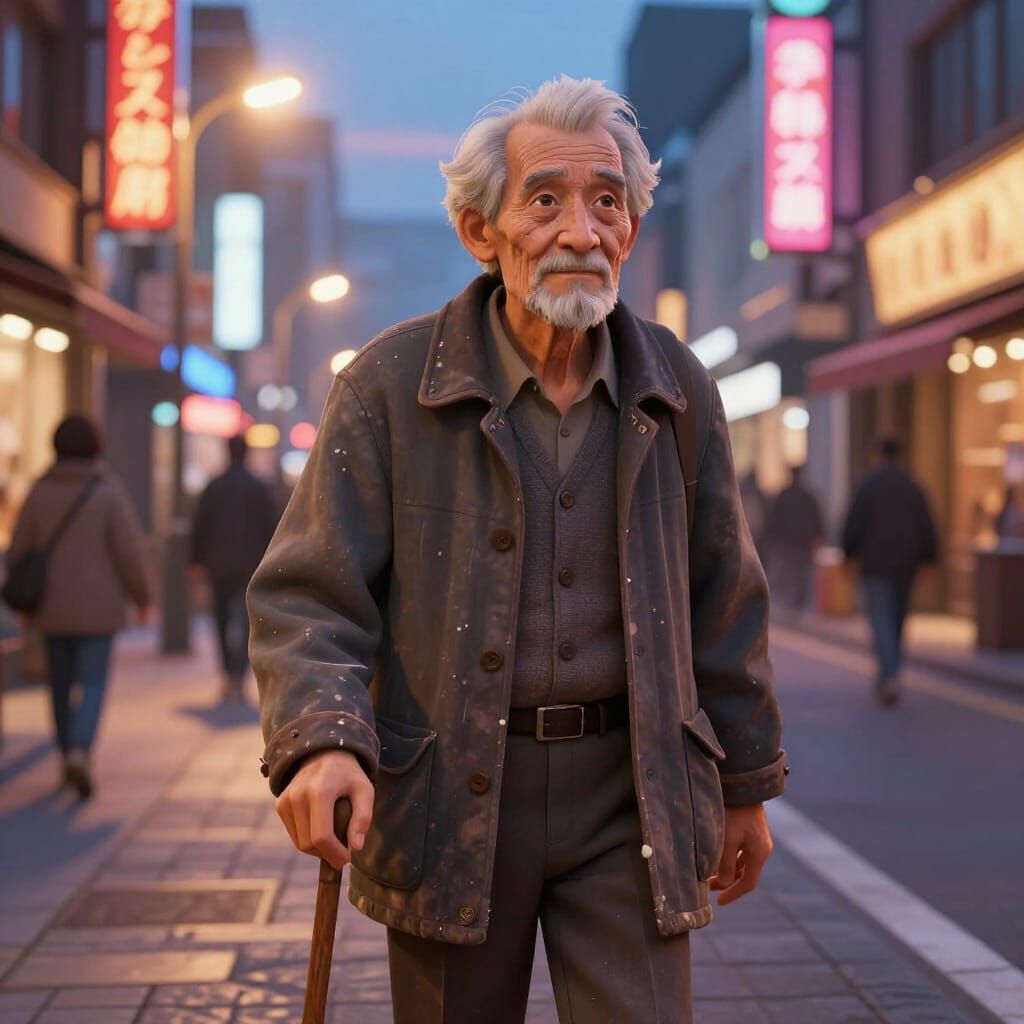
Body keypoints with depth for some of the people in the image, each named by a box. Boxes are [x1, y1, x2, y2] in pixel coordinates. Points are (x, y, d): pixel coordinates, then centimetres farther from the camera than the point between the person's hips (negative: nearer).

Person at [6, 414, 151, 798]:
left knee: (62, 683, 17)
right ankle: (80, 754, -23)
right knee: (92, 686, -1)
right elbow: (130, 551, -13)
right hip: (97, 607, -3)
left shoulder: (40, 490, -1)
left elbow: (18, 550, 1)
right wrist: (143, 597, 1)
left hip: (52, 606, 3)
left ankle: (69, 758, 27)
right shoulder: (109, 491, -10)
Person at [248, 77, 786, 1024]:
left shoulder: (677, 390, 2)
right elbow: (308, 596, -8)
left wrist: (745, 785, 14)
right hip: (449, 794, -1)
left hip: (629, 791, 2)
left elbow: (723, 602, 10)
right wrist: (320, 741, -27)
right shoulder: (389, 384, -7)